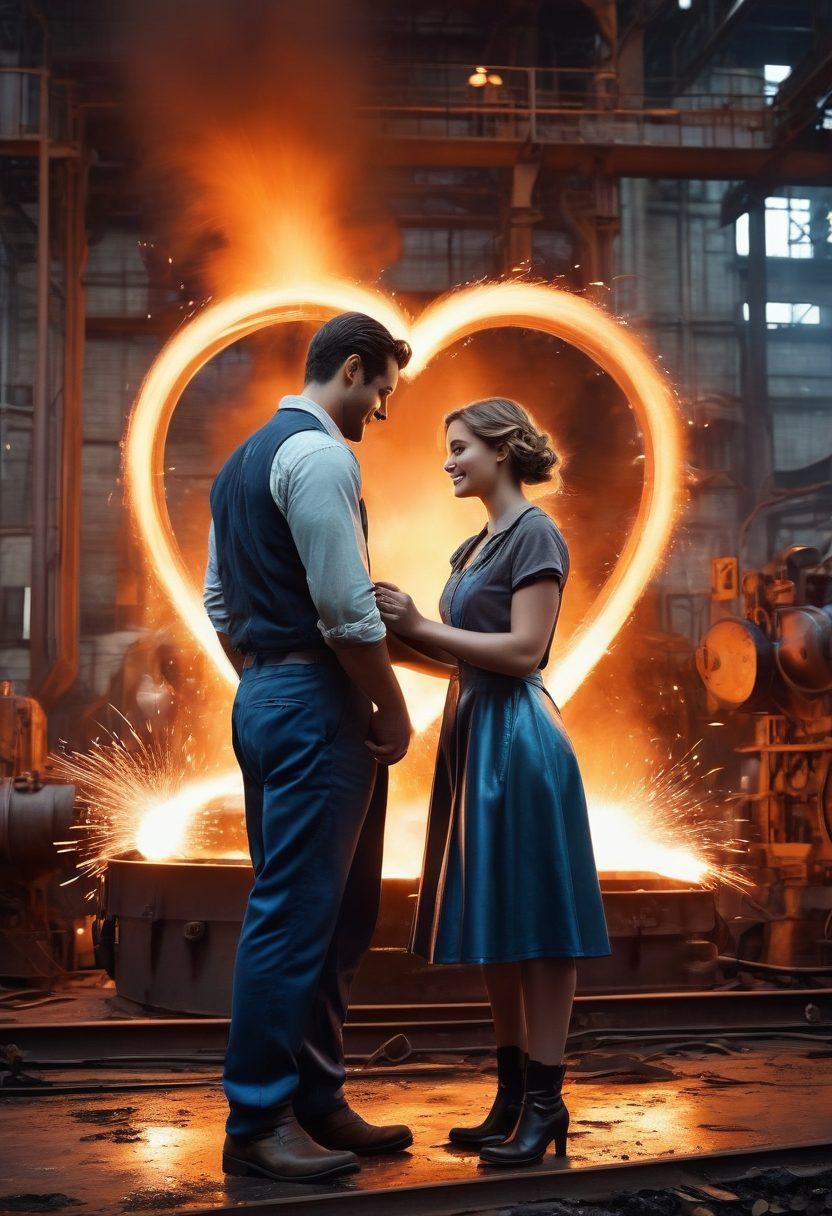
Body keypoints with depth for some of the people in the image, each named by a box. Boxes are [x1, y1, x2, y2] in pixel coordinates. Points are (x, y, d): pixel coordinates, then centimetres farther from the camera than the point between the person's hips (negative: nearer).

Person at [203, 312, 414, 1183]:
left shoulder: (242, 462, 19)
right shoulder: (320, 455, -12)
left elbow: (221, 604, 20)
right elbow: (347, 612, -18)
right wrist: (394, 713, -8)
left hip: (263, 696, 10)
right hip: (317, 704, -10)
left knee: (333, 916, 15)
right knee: (295, 914, -5)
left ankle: (314, 1103, 22)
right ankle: (257, 1125, 3)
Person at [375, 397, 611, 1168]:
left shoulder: (535, 535, -8)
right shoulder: (476, 546, 18)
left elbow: (523, 650, -17)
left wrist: (419, 625, -15)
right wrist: (404, 627, 2)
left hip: (517, 737, -9)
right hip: (471, 732, 9)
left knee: (533, 922, -5)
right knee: (489, 923, 10)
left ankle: (546, 1103, 2)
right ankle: (511, 1092, 18)